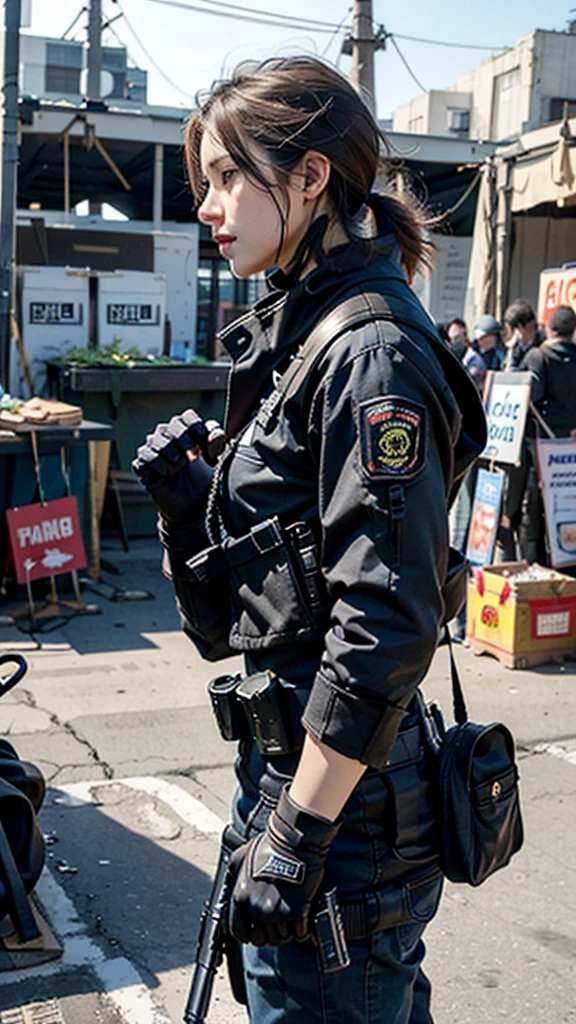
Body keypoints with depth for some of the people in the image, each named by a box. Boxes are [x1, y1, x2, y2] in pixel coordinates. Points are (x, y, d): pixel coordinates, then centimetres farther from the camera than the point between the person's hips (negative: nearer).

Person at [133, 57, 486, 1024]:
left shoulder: (374, 354, -17)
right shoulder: (298, 337, 11)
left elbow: (386, 624, -23)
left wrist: (297, 834, -20)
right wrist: (189, 503, -1)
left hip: (343, 796, -9)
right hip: (290, 760, 9)